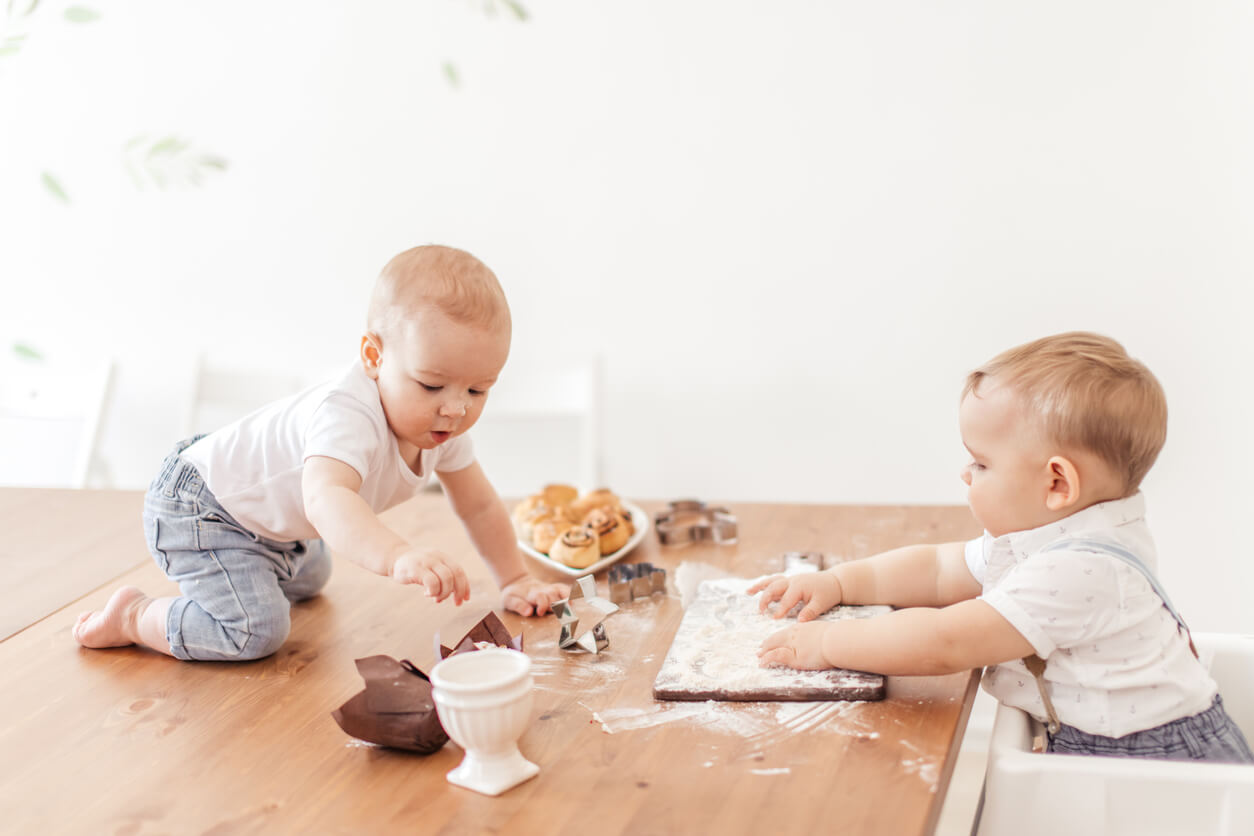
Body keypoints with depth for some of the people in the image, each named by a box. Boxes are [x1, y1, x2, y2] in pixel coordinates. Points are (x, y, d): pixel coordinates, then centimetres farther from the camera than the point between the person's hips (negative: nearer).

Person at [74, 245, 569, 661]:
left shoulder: (442, 426, -13)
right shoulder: (347, 416, -41)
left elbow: (479, 505, 3)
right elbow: (326, 498, -60)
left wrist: (514, 581, 3)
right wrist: (398, 557, -76)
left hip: (273, 521, 9)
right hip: (199, 508, -9)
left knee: (308, 578, 31)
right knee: (255, 629, -25)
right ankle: (134, 616, -6)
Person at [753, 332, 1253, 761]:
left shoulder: (1079, 571, -27)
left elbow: (943, 644, -28)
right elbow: (940, 569, 20)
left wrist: (829, 643, -19)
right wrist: (837, 582, 12)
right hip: (1094, 747, 10)